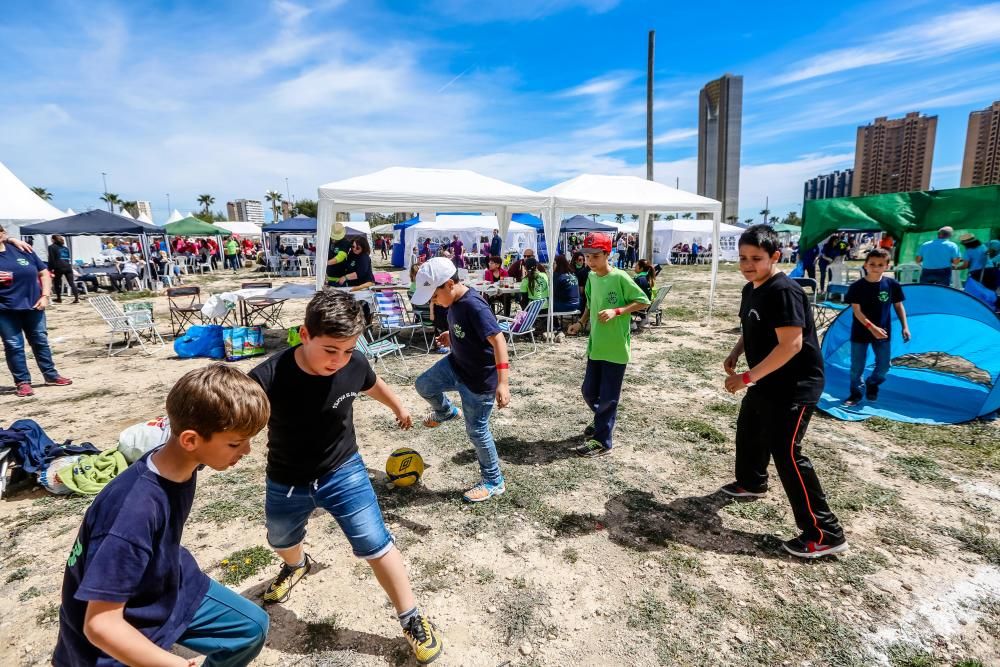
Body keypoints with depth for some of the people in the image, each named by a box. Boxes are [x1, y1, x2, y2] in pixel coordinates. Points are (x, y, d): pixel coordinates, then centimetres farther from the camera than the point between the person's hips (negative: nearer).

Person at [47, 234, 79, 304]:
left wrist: (50, 269, 0)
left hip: (59, 267, -4)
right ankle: (76, 298, -11)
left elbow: (51, 259, -3)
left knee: (57, 282, 12)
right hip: (68, 267, 4)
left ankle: (59, 298, 18)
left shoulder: (52, 247, 3)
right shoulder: (65, 247, 18)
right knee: (72, 283, -1)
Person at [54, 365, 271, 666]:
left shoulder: (181, 462, -17)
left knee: (252, 627, 11)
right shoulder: (135, 510, -38)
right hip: (119, 638, -6)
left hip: (169, 588, 7)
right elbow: (100, 624, -32)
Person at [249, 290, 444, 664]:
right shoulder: (268, 378, -31)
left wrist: (398, 408, 19)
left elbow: (373, 385, 2)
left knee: (376, 546, -2)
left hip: (343, 472, -1)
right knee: (281, 542, 29)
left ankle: (412, 620, 19)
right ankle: (296, 566, 67)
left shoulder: (354, 364, -22)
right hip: (286, 483, 2)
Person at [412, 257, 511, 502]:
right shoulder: (455, 301, -3)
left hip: (480, 379, -8)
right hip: (456, 365, 8)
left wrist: (502, 382, -40)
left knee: (476, 430, 4)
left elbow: (498, 339, -34)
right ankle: (446, 412, 46)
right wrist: (452, 335, 10)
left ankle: (494, 482, 23)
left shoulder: (474, 306, -29)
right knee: (424, 385, 15)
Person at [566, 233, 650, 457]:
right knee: (589, 391, 15)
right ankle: (602, 421, 42)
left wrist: (616, 311, -21)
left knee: (608, 396, 3)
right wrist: (580, 323, 4)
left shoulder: (620, 278, -14)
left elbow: (643, 302, -10)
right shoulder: (591, 278, 5)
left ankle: (601, 441, 16)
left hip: (616, 347, -6)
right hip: (596, 345, 7)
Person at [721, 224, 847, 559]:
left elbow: (791, 345, -28)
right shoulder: (750, 289, 7)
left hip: (795, 386, -10)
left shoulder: (784, 291, -23)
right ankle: (751, 483, 51)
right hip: (767, 382, 10)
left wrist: (747, 377, -26)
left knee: (785, 452, -10)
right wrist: (734, 354, 2)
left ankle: (825, 534, 3)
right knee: (748, 430, 25)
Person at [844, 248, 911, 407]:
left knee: (884, 365, 10)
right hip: (860, 332, -2)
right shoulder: (857, 286, -12)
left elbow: (898, 306, 7)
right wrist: (872, 327, -24)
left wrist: (904, 327, 3)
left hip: (883, 332, 2)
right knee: (856, 366, 5)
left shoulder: (892, 285, -5)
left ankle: (872, 383, 38)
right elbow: (857, 311, -14)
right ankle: (856, 393, 22)